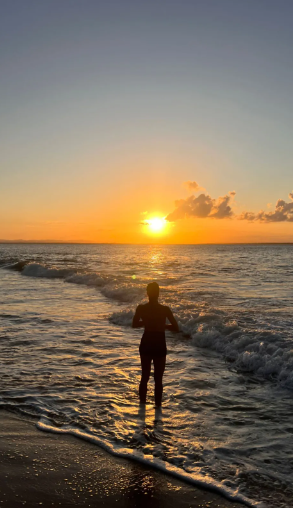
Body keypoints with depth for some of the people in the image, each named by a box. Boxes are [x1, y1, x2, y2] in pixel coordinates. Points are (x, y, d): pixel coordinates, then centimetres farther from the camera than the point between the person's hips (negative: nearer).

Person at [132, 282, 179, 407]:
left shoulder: (141, 308, -8)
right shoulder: (165, 309, -13)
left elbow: (134, 324, 6)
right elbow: (176, 328, -8)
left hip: (146, 346, 2)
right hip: (160, 348, -2)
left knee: (144, 377, 18)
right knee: (158, 379, 10)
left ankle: (142, 403, 28)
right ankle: (158, 405, 15)